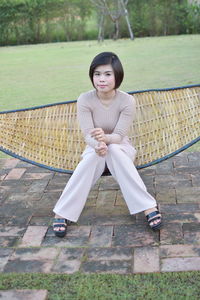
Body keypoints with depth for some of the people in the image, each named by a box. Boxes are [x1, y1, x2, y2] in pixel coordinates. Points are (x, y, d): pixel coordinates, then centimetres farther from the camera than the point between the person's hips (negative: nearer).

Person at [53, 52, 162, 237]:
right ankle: (62, 213, -30)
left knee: (113, 150, -36)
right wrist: (97, 145, -47)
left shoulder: (127, 101, -19)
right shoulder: (84, 100, -16)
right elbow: (87, 135, -22)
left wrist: (105, 138, -47)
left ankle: (148, 207, -36)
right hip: (94, 149, 1)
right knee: (93, 156, -35)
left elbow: (119, 136, -23)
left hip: (120, 148, -1)